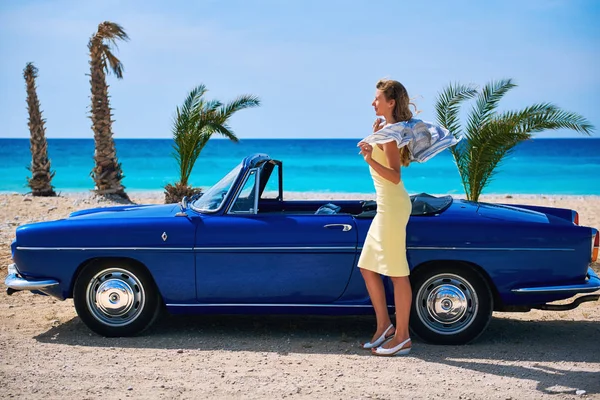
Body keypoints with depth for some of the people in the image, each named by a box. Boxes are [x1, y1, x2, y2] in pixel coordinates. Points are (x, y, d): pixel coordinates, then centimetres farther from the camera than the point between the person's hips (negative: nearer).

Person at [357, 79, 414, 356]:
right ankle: (385, 327, 20)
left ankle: (402, 337, 3)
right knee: (368, 268, 13)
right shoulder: (388, 129, 14)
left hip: (393, 206, -10)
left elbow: (395, 176, -20)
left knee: (397, 273, -4)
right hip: (386, 206, 10)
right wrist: (375, 134, 16)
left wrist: (371, 159, -33)